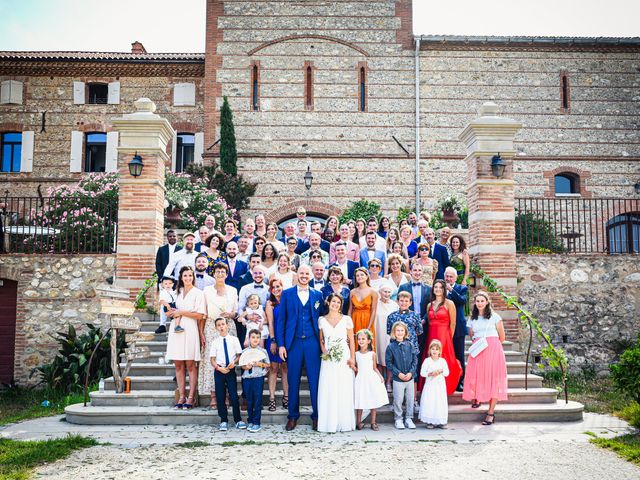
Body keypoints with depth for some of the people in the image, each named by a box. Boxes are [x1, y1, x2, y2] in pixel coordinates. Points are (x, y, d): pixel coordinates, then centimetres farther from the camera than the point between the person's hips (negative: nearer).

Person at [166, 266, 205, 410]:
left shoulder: (198, 293, 0)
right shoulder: (177, 292, 17)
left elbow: (199, 315, -8)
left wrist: (181, 313, -7)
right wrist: (172, 313, 7)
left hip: (189, 329, -5)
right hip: (176, 329, 5)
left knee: (190, 365, -3)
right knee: (178, 364, 4)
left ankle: (191, 398, 1)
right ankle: (181, 397, 9)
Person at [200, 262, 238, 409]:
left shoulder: (232, 290, 11)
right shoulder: (207, 290, 7)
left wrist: (231, 314, -7)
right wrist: (201, 333, -3)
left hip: (229, 327, 1)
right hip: (211, 327, -1)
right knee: (211, 359, -7)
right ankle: (213, 397, -4)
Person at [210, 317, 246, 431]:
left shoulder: (234, 339, 2)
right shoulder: (215, 342, 3)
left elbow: (239, 354, 5)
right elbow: (212, 359, 3)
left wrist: (234, 362, -14)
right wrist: (219, 368, -13)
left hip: (231, 370, -1)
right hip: (219, 370, 1)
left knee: (234, 395, -4)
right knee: (220, 396, 3)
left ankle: (238, 420, 7)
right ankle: (223, 421, 13)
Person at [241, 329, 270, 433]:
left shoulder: (263, 351, 1)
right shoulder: (244, 351, 6)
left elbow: (268, 365, 4)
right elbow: (242, 365, 10)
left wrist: (260, 364, -13)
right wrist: (246, 367, -11)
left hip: (258, 378, -2)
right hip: (247, 378, 2)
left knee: (257, 400, -1)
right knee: (249, 401, 9)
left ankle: (256, 423, 5)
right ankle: (250, 422, 21)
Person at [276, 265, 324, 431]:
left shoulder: (317, 295, 9)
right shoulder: (287, 294, 6)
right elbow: (281, 320, 5)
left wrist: (322, 342, 2)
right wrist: (281, 344, -2)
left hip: (312, 342, 0)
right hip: (293, 342, 0)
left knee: (315, 380, 1)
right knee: (293, 381, 5)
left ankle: (317, 416, 12)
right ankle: (293, 416, 17)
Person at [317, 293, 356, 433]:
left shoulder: (346, 319, 4)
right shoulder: (321, 320, 8)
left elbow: (351, 341, 4)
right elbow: (321, 340, 13)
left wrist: (352, 358, -4)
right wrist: (324, 351, -4)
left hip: (344, 358, -1)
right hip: (328, 359, 1)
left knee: (344, 391, 0)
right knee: (328, 391, 0)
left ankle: (344, 422, 10)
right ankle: (328, 423, 9)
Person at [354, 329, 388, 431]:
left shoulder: (372, 354, 2)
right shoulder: (356, 354, 3)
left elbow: (374, 368, 7)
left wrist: (380, 376, -5)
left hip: (371, 378, 0)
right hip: (361, 379, 0)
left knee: (373, 401, 4)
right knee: (360, 402, 0)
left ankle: (373, 423, 14)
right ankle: (358, 422, 13)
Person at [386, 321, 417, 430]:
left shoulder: (409, 345, 1)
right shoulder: (391, 347, -6)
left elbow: (415, 360, 3)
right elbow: (389, 363, -5)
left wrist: (411, 372, -9)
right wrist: (398, 373, -12)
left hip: (410, 378, 2)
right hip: (398, 379, -2)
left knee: (410, 399, 9)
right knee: (398, 400, 4)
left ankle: (408, 418, 24)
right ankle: (398, 419, 19)